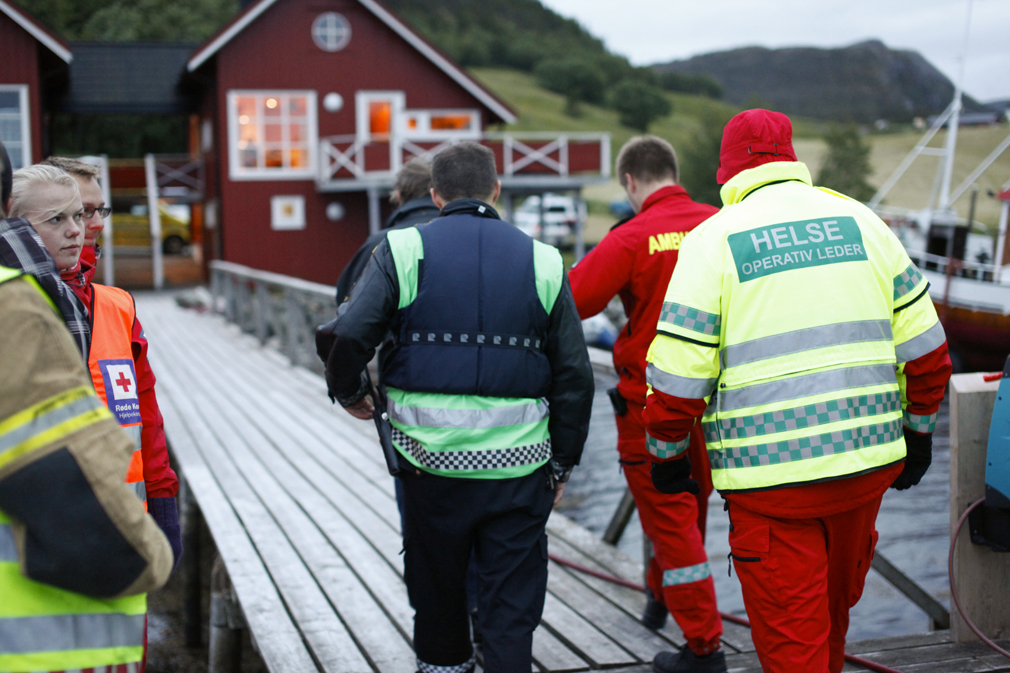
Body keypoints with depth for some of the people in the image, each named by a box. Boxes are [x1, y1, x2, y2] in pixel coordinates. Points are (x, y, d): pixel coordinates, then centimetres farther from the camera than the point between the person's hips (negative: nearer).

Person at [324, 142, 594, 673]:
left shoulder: (403, 250, -1)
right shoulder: (542, 261, 5)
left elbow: (351, 333, -13)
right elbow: (574, 375, 4)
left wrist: (348, 391, 8)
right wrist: (561, 464, 13)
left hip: (430, 456, 0)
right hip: (518, 465, 1)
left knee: (436, 586, 19)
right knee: (512, 603, 9)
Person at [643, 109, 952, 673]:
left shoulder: (712, 239, -4)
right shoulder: (859, 220, 7)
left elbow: (677, 375, -9)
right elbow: (924, 346, 8)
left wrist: (668, 457, 6)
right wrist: (919, 432, 20)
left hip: (772, 476, -4)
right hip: (869, 459, 5)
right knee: (836, 601, 26)